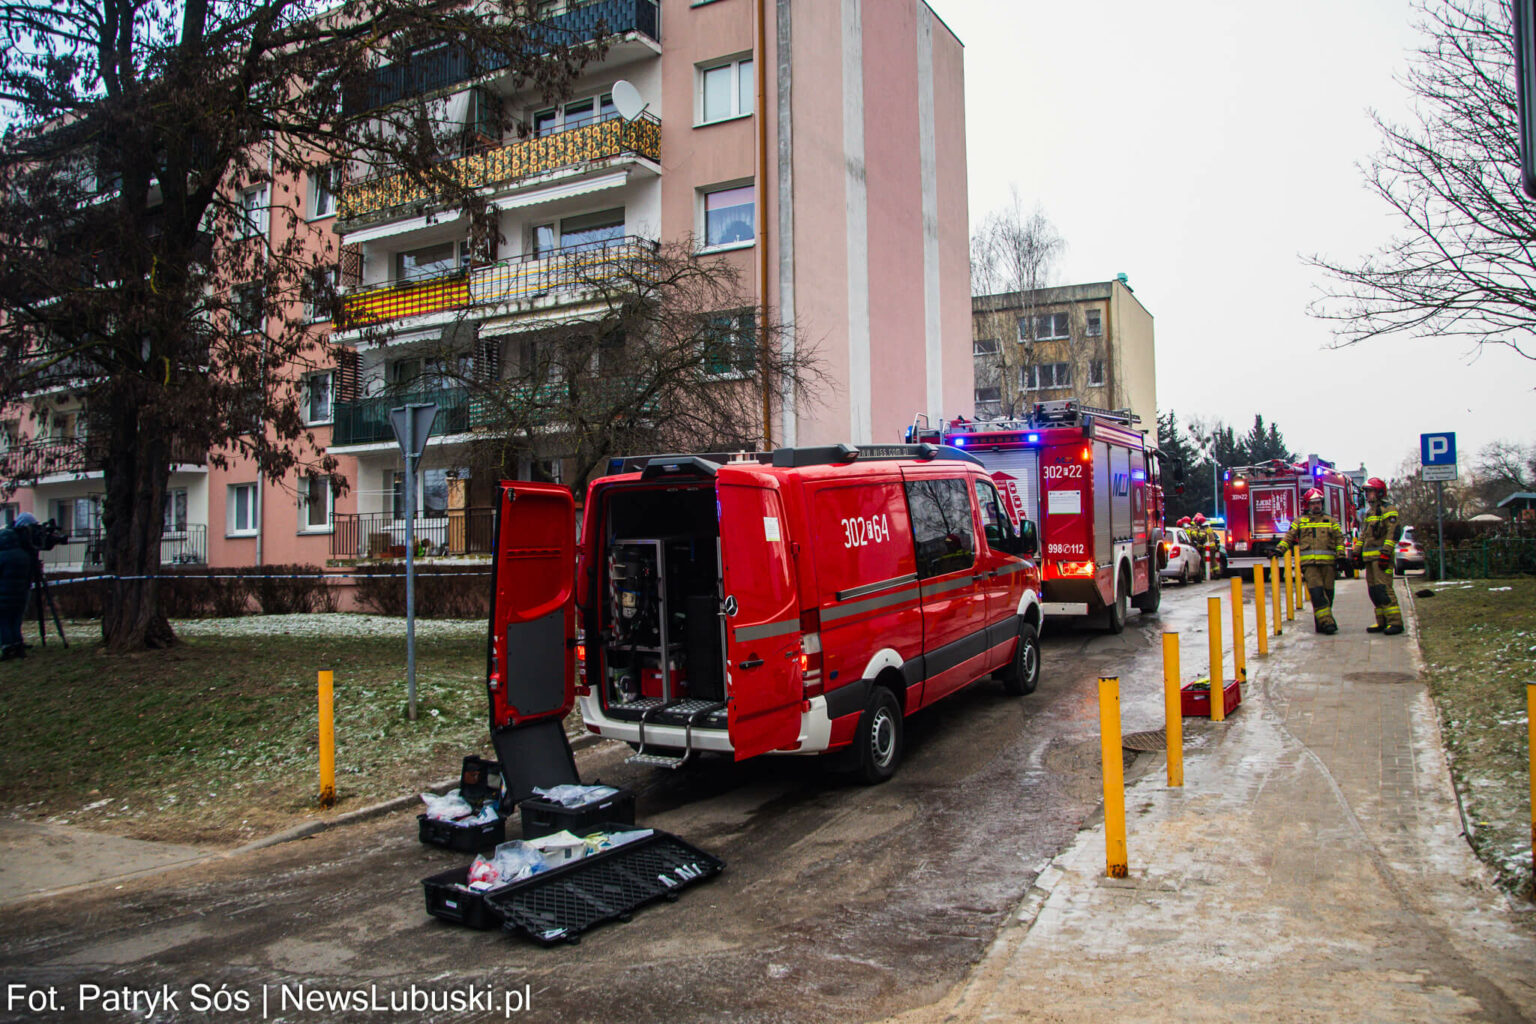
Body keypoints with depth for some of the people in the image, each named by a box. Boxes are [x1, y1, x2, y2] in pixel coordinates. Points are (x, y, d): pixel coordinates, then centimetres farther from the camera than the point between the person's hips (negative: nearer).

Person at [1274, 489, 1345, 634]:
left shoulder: (1330, 521, 16)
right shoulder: (1300, 521, 13)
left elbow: (1339, 539, 12)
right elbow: (1289, 536, 7)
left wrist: (1341, 556, 0)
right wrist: (1279, 549, -7)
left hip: (1327, 562, 2)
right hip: (1309, 562, -2)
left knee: (1327, 592, 2)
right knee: (1316, 592, -14)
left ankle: (1321, 624, 12)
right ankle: (1326, 622, -16)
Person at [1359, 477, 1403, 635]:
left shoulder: (1388, 509, -6)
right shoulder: (1370, 511, 21)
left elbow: (1393, 532, -15)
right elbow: (1364, 534, 27)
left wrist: (1385, 553, -21)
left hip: (1381, 557, -9)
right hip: (1370, 557, 9)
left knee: (1383, 589, -15)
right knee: (1373, 591, 8)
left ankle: (1395, 622, -14)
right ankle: (1382, 622, 12)